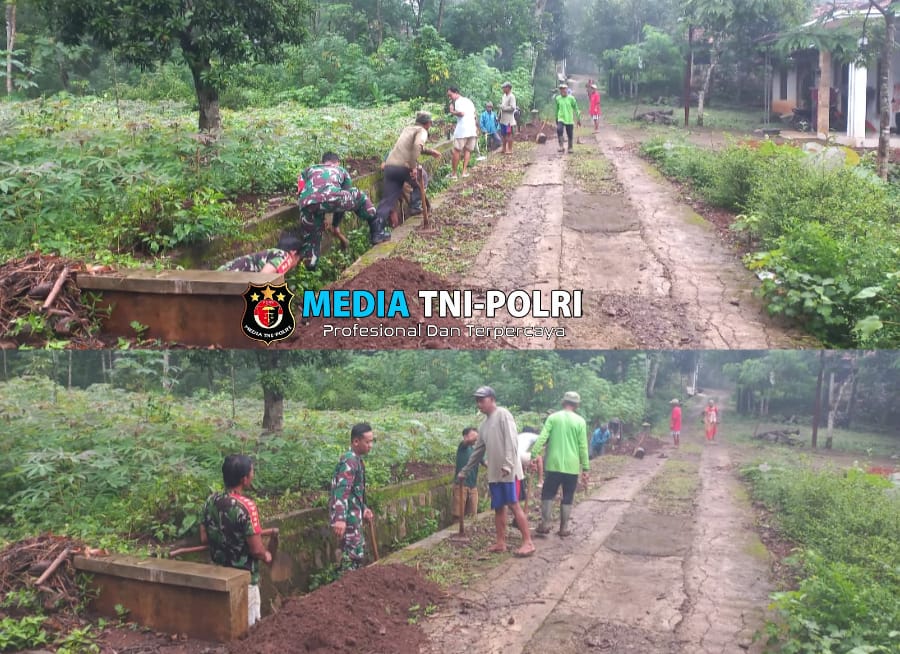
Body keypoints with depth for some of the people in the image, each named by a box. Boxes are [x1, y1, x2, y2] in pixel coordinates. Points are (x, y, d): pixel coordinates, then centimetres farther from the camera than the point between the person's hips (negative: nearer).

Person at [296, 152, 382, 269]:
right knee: (360, 197, 28)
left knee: (310, 240, 23)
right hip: (331, 198, -1)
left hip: (308, 204, 1)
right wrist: (335, 225, 56)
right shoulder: (341, 170, 39)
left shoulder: (308, 170, 41)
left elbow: (300, 193, 33)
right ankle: (377, 233, 29)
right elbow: (346, 198, 45)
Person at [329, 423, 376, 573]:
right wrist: (340, 519, -38)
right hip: (347, 517, -10)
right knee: (354, 554, -7)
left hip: (353, 515, 10)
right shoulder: (349, 461, -19)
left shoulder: (356, 459, 13)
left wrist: (364, 508, 26)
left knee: (359, 552, 19)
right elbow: (341, 490, -30)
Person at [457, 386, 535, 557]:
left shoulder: (503, 414, -7)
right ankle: (500, 542, 14)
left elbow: (511, 441, -17)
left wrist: (508, 464, -26)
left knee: (514, 505, -9)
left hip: (508, 471, -8)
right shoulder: (484, 425, 18)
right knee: (498, 508, 9)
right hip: (494, 473, 8)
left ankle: (528, 542, -6)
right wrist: (464, 471, 27)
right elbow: (478, 451, 25)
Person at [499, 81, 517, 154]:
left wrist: (504, 108, -14)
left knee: (509, 134, -4)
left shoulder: (511, 97, -12)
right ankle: (504, 149, 22)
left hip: (509, 120, -8)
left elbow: (513, 107, -20)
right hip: (503, 119, 9)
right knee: (504, 135, 13)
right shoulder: (504, 96, 15)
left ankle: (510, 150, 1)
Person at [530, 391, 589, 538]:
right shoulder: (580, 421, -2)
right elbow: (583, 447, -2)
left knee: (548, 494, 12)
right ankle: (564, 528, 11)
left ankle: (545, 524, 6)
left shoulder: (553, 418, 0)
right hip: (571, 466, 0)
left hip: (553, 464, 0)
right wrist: (585, 468, 3)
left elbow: (542, 438, -8)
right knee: (567, 498, 9)